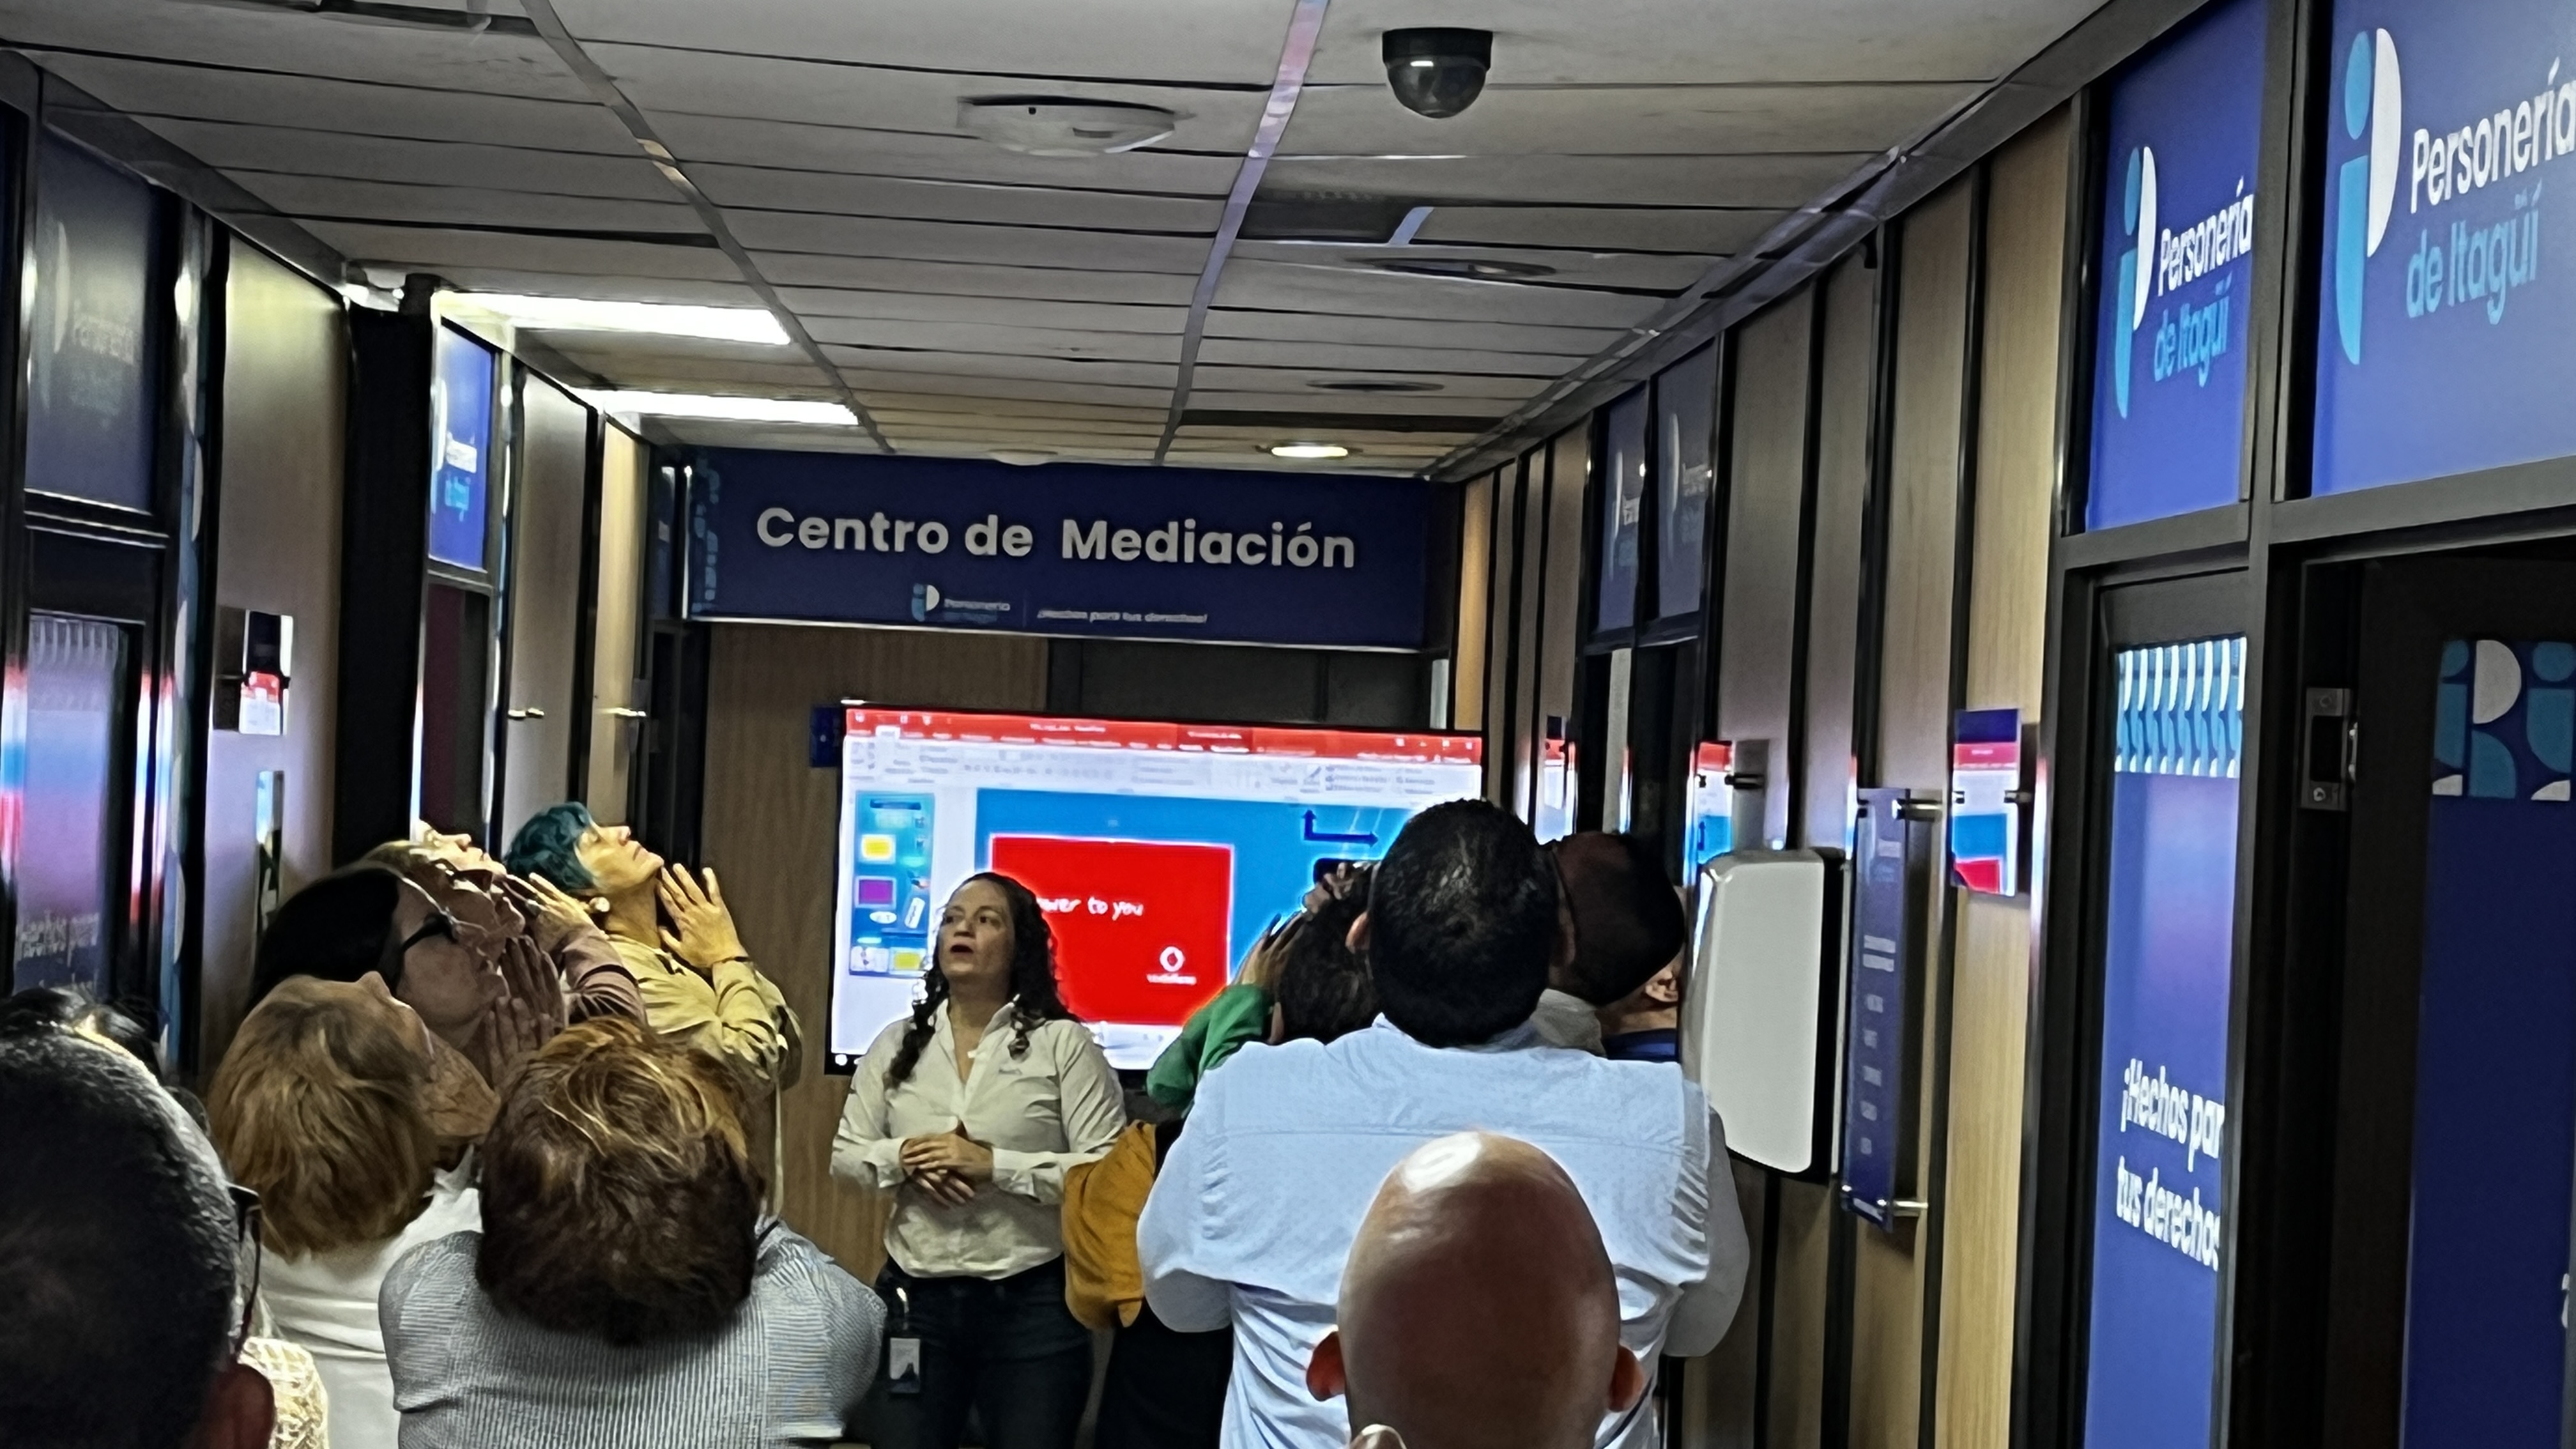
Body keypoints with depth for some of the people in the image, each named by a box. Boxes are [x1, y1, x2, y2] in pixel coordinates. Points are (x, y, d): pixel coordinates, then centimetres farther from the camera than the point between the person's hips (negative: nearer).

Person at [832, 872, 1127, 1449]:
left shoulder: (1063, 1043, -5)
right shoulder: (897, 1044, 8)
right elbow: (845, 1155, 9)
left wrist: (994, 1164, -19)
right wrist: (903, 1158, -12)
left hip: (1032, 1304, -3)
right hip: (916, 1299, 3)